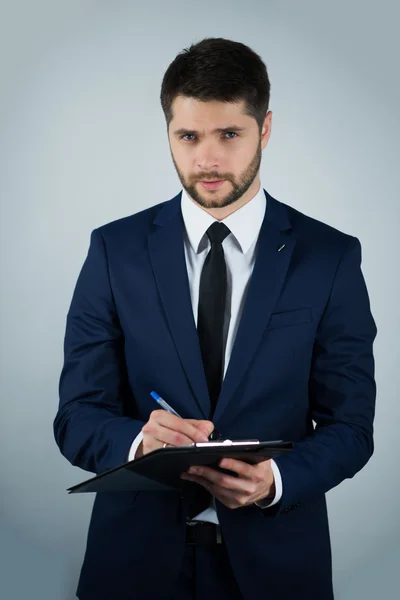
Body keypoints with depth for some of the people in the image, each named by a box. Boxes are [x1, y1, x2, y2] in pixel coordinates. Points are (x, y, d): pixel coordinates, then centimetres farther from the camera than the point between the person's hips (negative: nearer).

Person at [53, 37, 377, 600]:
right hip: (136, 555, 1)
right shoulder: (115, 250, -2)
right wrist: (139, 441, -24)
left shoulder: (332, 258, -4)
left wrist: (276, 480, -21)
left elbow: (350, 426, -2)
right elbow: (77, 418, -3)